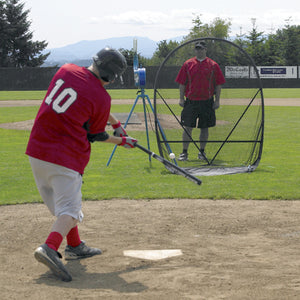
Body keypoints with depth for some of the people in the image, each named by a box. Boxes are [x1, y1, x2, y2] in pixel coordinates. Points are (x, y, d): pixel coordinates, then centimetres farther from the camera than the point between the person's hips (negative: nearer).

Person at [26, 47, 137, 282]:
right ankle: (50, 249, -29)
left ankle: (75, 247, 34)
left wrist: (116, 123, 29)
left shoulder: (66, 70, 6)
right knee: (70, 209, -6)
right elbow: (95, 135, 4)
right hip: (67, 156, -7)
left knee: (60, 203, 20)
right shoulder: (102, 97, -11)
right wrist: (121, 141, 22)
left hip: (36, 150, 7)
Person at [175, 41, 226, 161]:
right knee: (187, 127, -2)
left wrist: (217, 100, -2)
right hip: (190, 101, 0)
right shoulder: (187, 64, 5)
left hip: (207, 102, 0)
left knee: (204, 128, 7)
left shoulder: (213, 65, 3)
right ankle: (184, 152, 5)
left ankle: (202, 152, 17)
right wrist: (181, 98, 0)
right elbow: (182, 83, 6)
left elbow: (218, 84, 4)